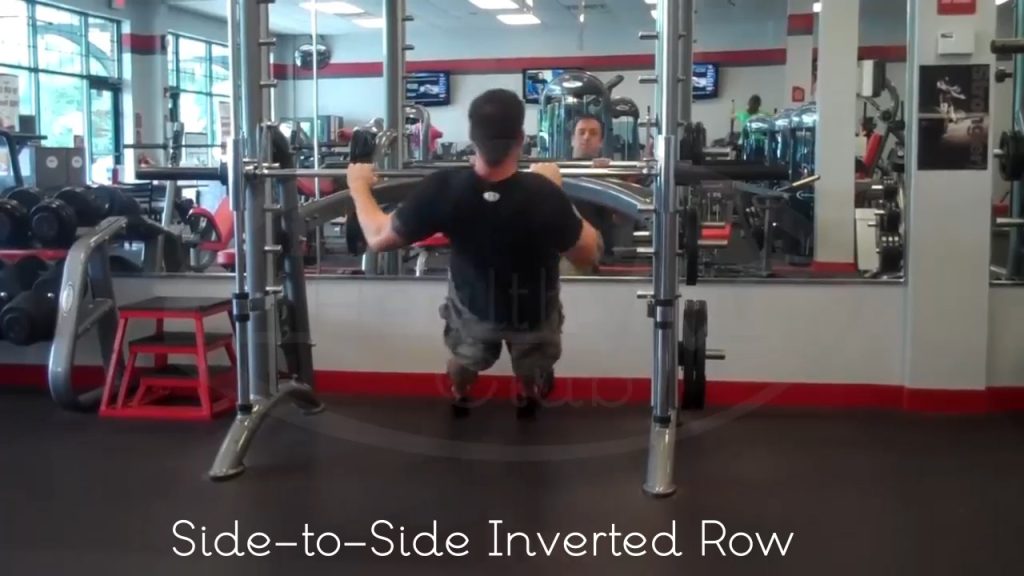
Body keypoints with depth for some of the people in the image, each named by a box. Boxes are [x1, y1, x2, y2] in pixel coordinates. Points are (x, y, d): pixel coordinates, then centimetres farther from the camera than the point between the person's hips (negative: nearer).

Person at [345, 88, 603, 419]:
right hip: (533, 315, -1)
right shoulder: (544, 194, -35)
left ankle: (459, 398, 55)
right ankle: (529, 397, 55)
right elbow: (589, 255, -17)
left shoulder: (442, 190, -29)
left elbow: (378, 238, -14)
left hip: (474, 308, 1)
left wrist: (359, 187, 3)